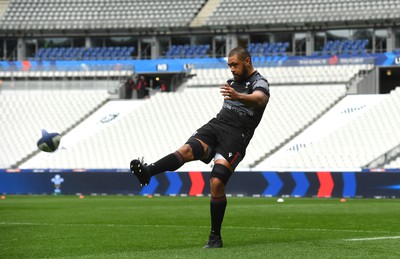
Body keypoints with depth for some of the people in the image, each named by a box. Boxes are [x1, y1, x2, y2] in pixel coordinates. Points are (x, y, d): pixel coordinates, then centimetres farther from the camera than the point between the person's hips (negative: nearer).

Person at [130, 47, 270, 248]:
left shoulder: (259, 83, -4)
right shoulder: (232, 81, 21)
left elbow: (259, 99, -30)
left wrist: (238, 96, -48)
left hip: (236, 136, -6)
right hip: (215, 125, 6)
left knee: (216, 183, -17)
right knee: (187, 150, -24)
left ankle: (215, 237, -5)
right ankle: (147, 172, -49)